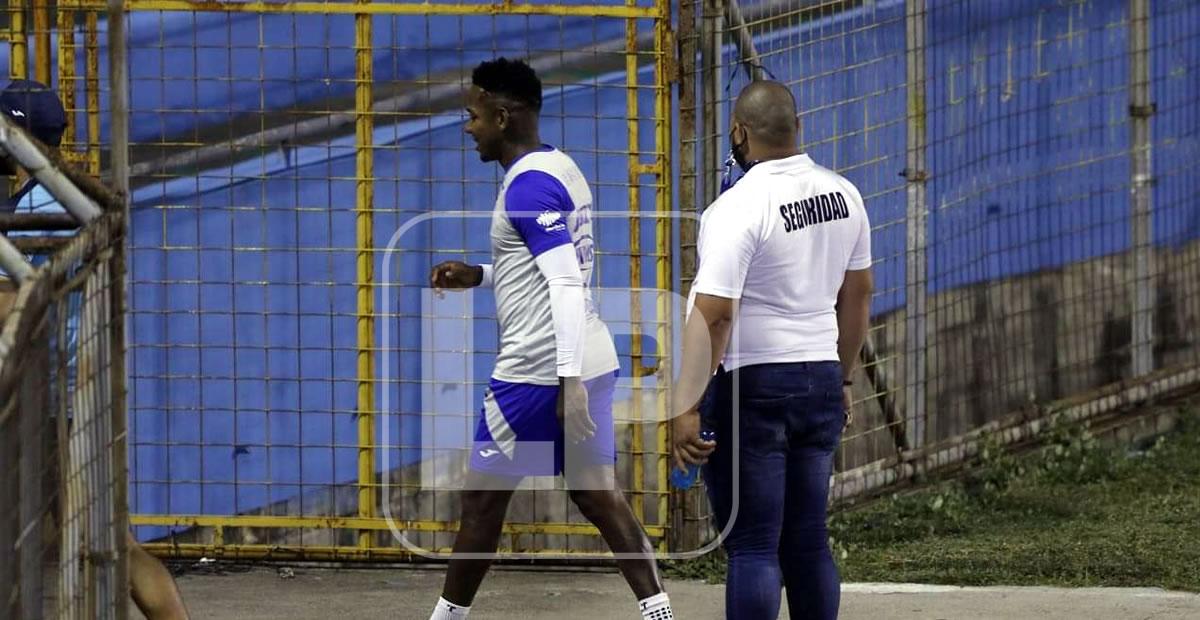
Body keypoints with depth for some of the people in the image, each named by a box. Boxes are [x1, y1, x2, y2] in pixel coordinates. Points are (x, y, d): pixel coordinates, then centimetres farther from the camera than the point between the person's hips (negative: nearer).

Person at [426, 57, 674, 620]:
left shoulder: (527, 186, -16)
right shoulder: (560, 168, 13)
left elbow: (566, 283, -24)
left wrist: (569, 379, -28)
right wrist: (478, 275, 16)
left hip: (538, 370, -9)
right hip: (590, 360, 9)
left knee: (482, 498, 2)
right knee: (597, 494, 9)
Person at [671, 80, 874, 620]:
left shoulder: (739, 208, -17)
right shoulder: (842, 194, 6)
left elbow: (714, 315, -22)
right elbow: (857, 295, 15)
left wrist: (687, 407, -21)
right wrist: (843, 378, 26)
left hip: (749, 388, -7)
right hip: (820, 380, 7)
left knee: (751, 545, -5)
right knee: (807, 541, 12)